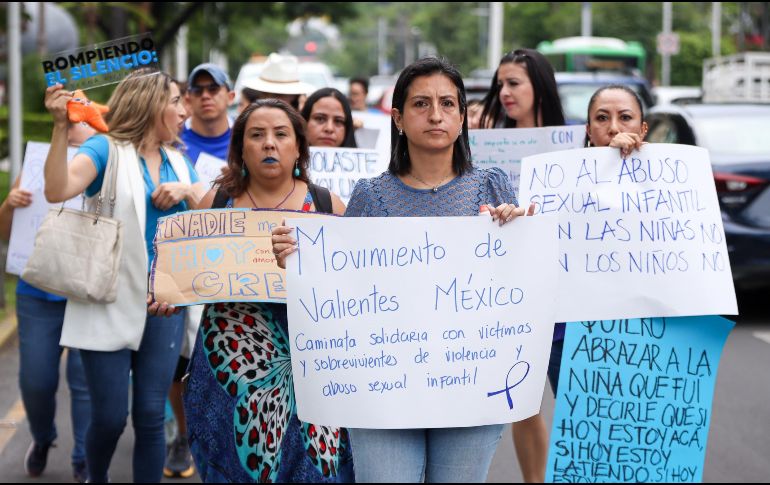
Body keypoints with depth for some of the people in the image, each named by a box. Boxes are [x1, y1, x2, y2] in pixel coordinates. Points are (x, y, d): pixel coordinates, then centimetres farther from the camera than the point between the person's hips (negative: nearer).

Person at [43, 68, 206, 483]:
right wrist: (61, 126, -34)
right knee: (110, 416, -1)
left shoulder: (178, 161, 14)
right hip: (110, 301, -4)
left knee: (151, 415, 2)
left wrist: (189, 191, -6)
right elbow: (58, 190, -23)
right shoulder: (106, 149, -5)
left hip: (162, 303, 5)